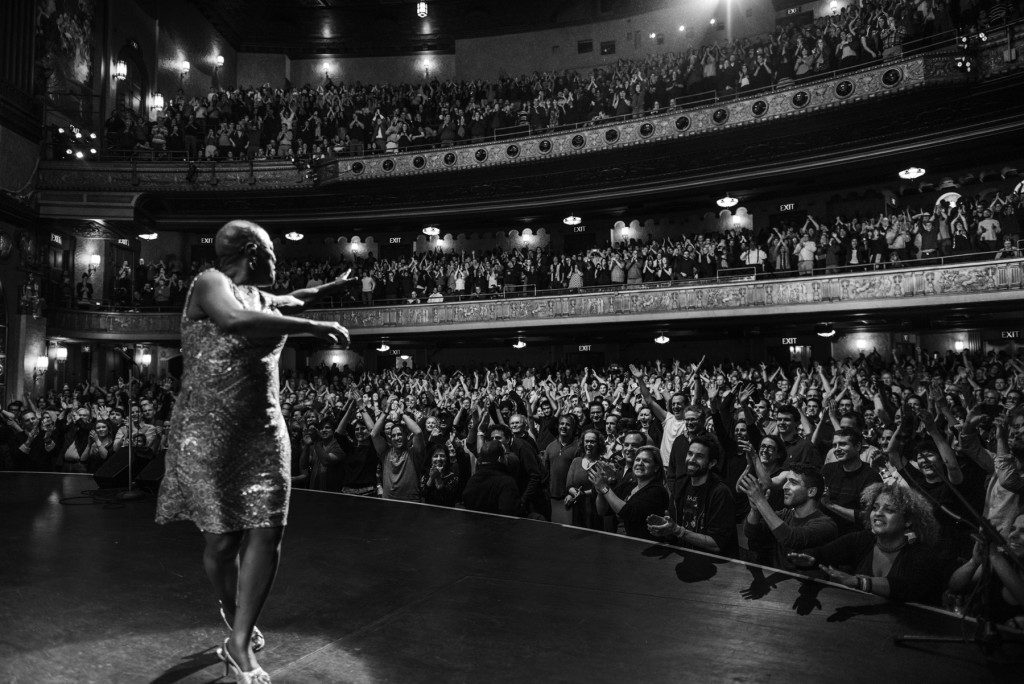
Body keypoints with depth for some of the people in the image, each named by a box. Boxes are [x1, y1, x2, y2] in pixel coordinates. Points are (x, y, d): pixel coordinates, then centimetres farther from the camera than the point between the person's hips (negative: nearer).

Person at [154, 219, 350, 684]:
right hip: (207, 432, -6)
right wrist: (313, 328, -27)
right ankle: (233, 615, 33)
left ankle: (240, 646, 10)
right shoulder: (210, 282, -10)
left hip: (263, 429, 6)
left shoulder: (259, 296, 13)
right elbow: (236, 321, -33)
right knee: (222, 540, 4)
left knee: (266, 533, -3)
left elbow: (290, 301, 37)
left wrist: (330, 288, 53)